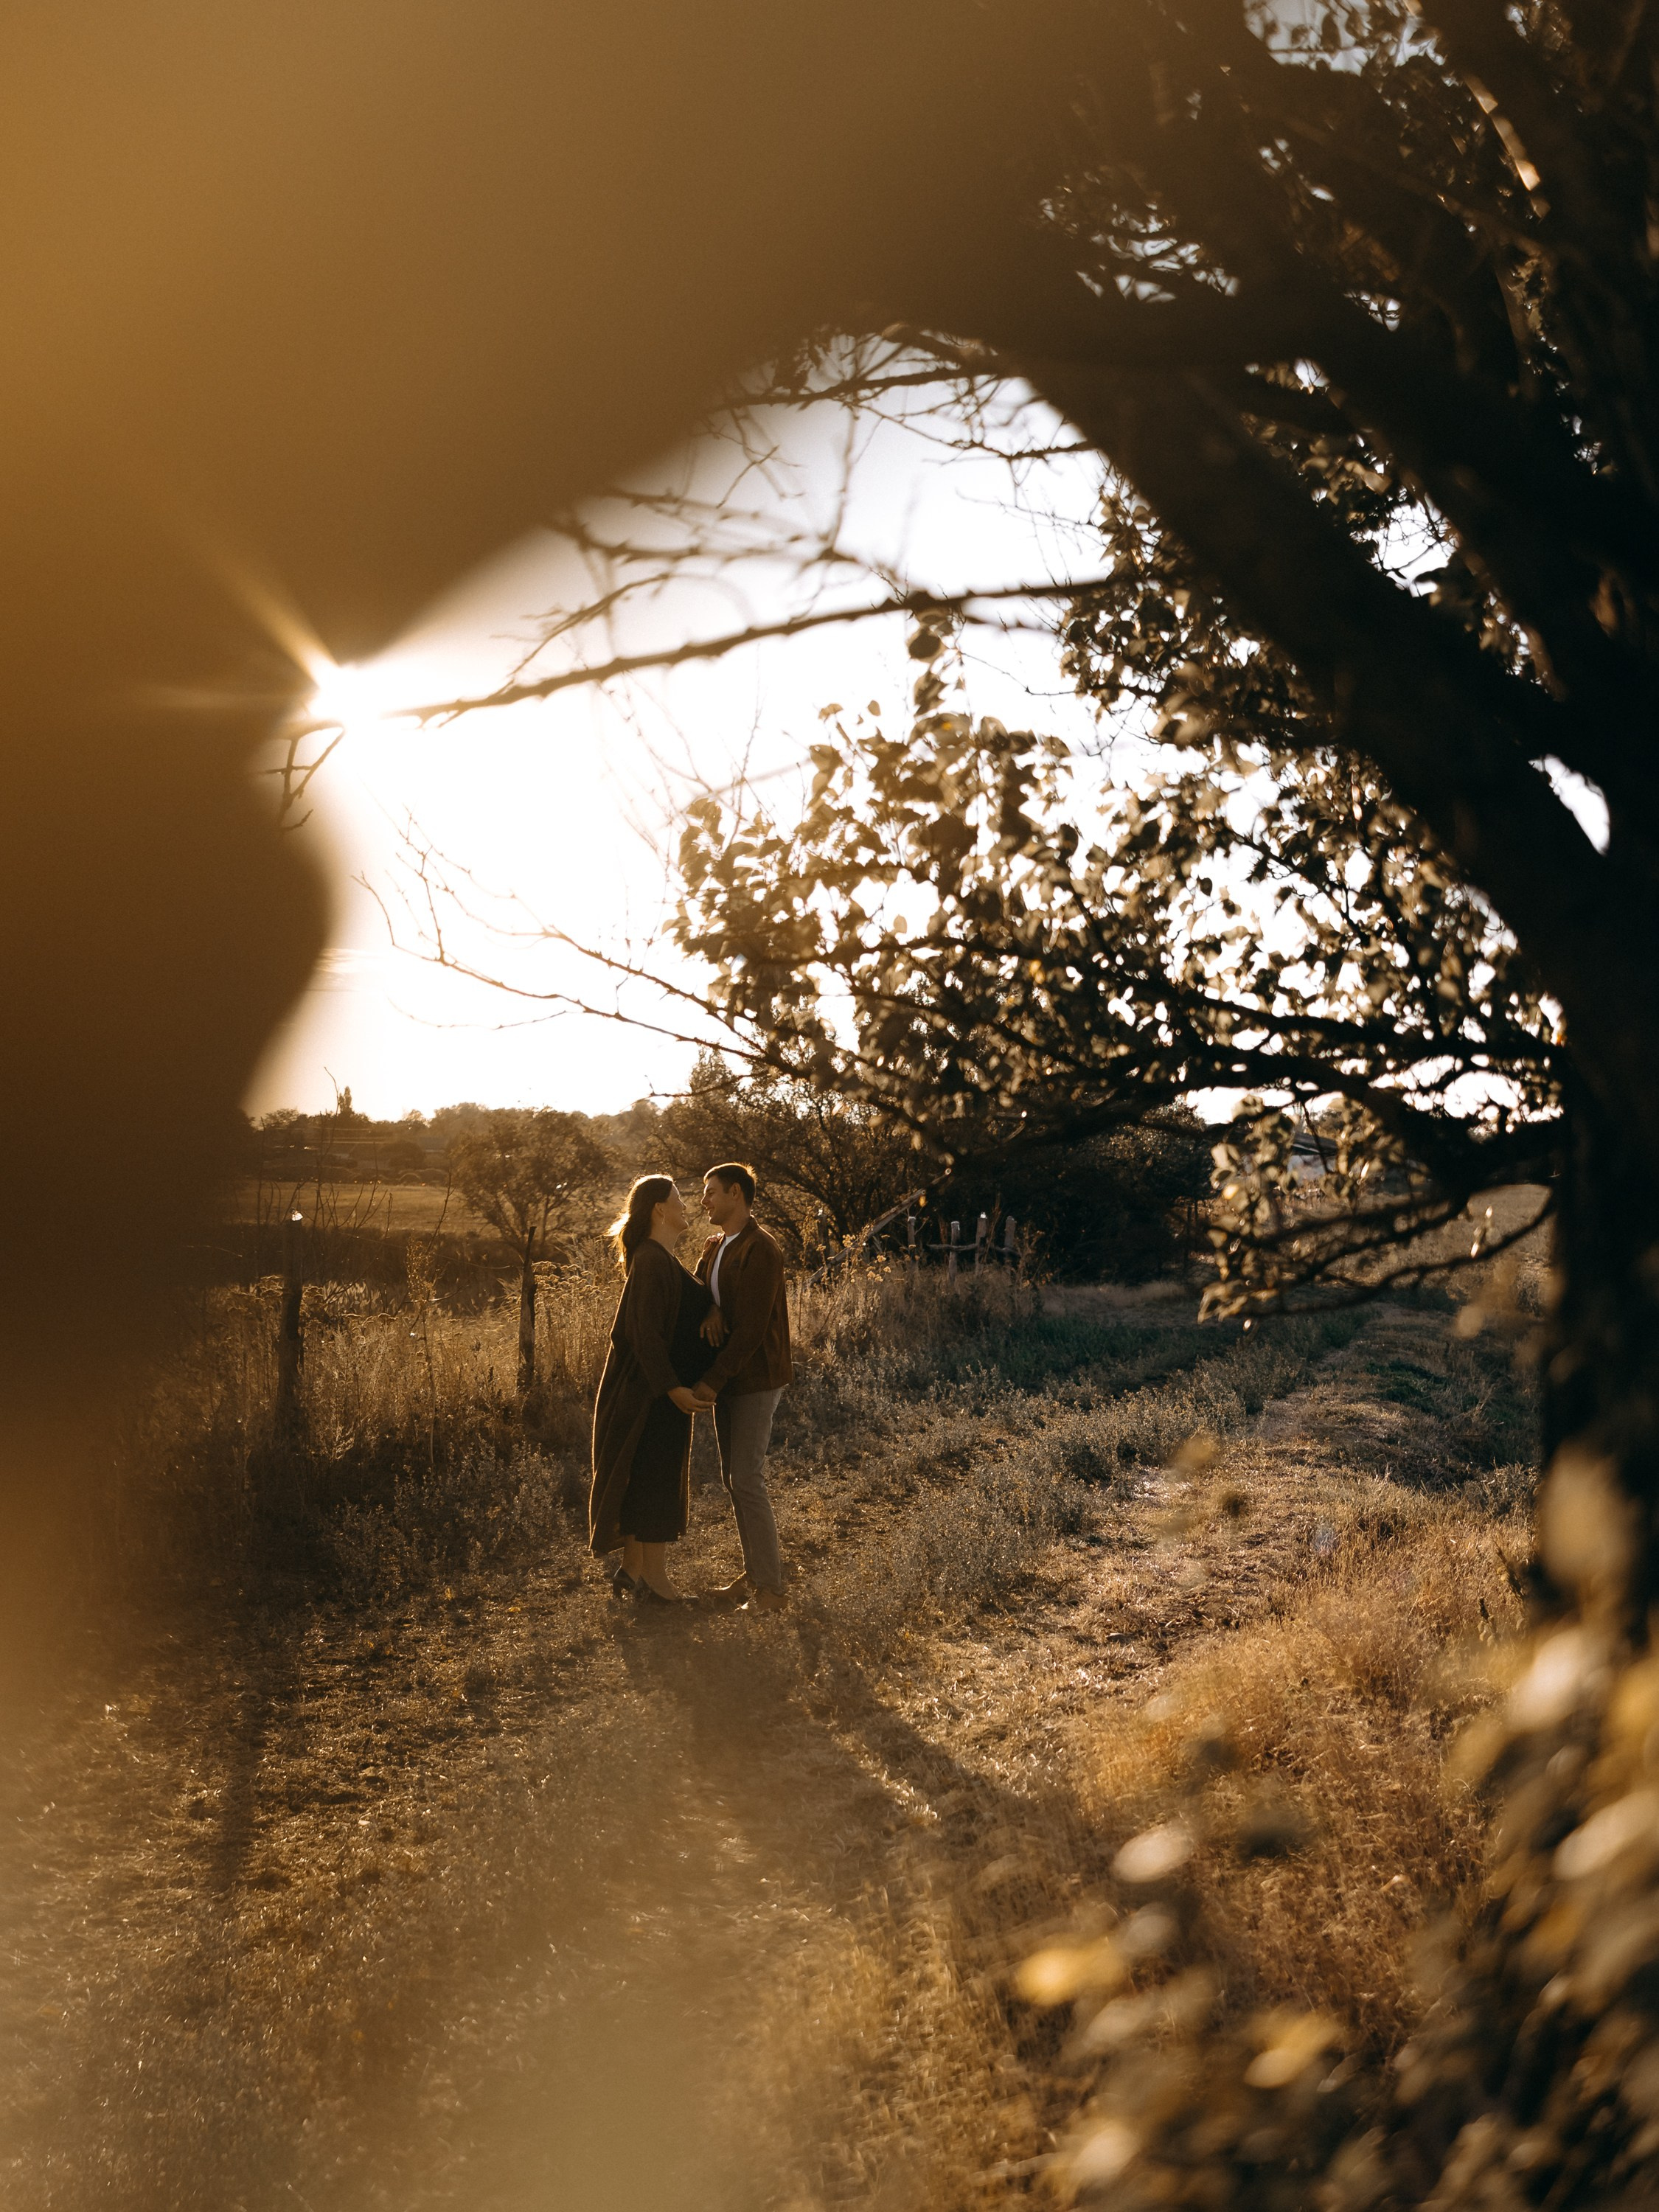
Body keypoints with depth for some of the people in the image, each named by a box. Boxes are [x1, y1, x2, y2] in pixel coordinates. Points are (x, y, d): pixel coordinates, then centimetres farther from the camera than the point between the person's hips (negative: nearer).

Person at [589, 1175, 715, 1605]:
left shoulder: (660, 1260, 13)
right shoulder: (652, 1262, -19)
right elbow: (646, 1332, -24)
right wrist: (673, 1387, -25)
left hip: (658, 1385, 10)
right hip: (654, 1390, -10)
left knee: (645, 1478, 15)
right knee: (656, 1477, -3)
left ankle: (632, 1570, 23)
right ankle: (654, 1581, 4)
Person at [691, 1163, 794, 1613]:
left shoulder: (759, 1250, -16)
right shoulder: (714, 1247, 13)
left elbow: (752, 1326, -21)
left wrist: (714, 1380, -21)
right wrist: (709, 1310, -16)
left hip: (755, 1380, -9)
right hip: (726, 1379, 9)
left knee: (747, 1480, -10)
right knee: (732, 1479, 11)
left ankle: (771, 1586, -3)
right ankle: (752, 1574, 19)